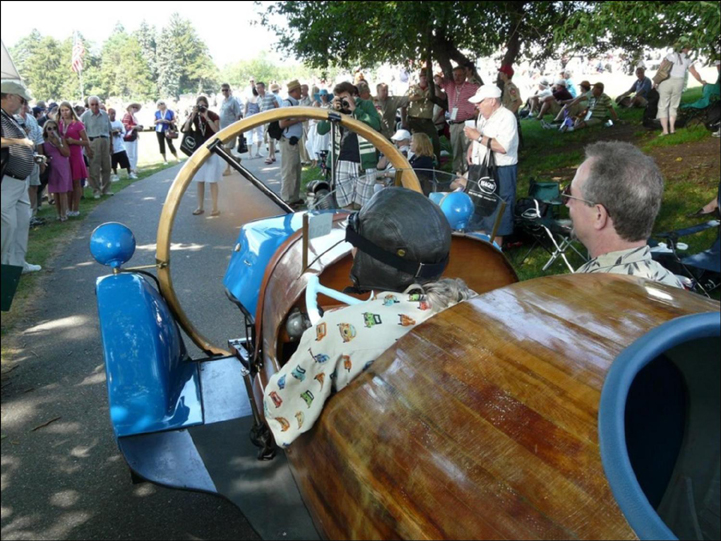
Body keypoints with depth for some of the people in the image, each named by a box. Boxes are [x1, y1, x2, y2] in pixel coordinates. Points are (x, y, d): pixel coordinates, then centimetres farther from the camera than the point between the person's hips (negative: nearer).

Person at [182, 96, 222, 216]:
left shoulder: (213, 115, -6)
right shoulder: (193, 115, 3)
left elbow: (217, 131, -20)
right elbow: (186, 129, -10)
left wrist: (207, 117, -23)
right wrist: (193, 115, -19)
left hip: (212, 151, -4)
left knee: (212, 181, -3)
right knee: (199, 180, 7)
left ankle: (215, 207, 2)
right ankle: (200, 207, 15)